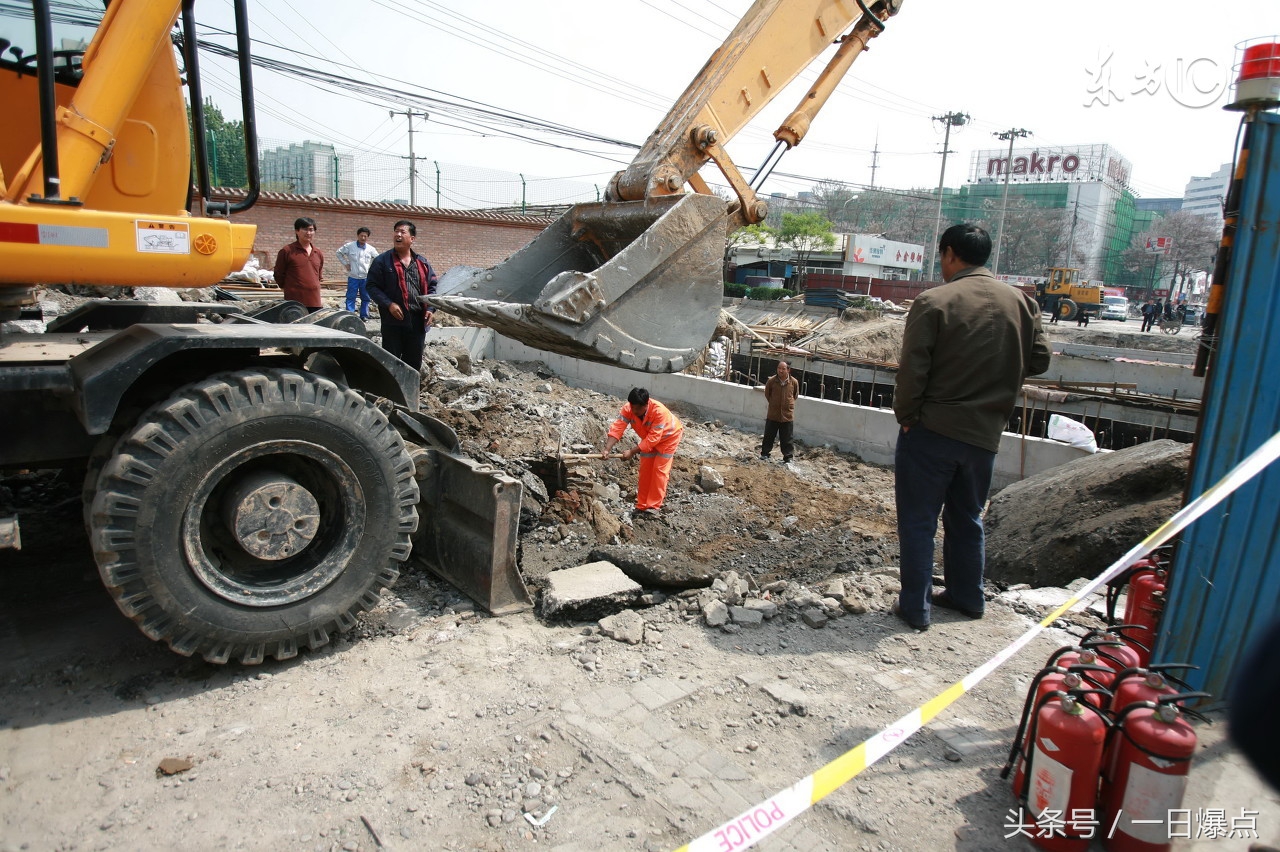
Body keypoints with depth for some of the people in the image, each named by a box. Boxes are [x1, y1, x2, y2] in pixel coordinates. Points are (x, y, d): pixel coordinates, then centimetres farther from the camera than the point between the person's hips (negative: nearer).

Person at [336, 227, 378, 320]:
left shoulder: (371, 249, 0)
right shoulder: (350, 246, -4)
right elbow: (339, 253, 10)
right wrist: (345, 263, 2)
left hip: (365, 277, 2)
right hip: (353, 277, -2)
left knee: (365, 298, 9)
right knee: (350, 297, 0)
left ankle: (364, 315, 20)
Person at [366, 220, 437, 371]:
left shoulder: (422, 262, 10)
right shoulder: (382, 261, -1)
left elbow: (432, 286, 14)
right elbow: (372, 286, -3)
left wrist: (430, 308, -1)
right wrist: (389, 304, -17)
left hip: (418, 322, 4)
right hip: (393, 321, -3)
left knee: (414, 362, 14)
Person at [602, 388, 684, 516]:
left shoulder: (659, 411, -42)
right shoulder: (628, 409, -28)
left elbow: (653, 438, -41)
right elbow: (617, 428, -36)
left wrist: (632, 452, -43)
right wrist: (607, 450, -49)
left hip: (669, 436, -5)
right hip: (649, 437, 5)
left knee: (659, 469, -9)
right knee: (645, 469, 4)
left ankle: (654, 505, -3)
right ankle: (642, 505, 11)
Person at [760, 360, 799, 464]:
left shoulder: (794, 382, -8)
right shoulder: (771, 380, -10)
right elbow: (767, 394, 8)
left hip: (788, 415, 0)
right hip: (772, 414, 1)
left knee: (787, 439, 7)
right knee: (768, 436, 12)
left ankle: (788, 457, 17)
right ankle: (765, 454, 27)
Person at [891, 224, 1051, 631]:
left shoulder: (933, 302, -13)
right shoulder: (1021, 302, 3)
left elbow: (912, 370, -16)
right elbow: (1038, 360, 8)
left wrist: (905, 415, -4)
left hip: (931, 429, -5)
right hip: (985, 434, 5)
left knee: (918, 521, 6)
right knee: (967, 519, 21)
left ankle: (915, 607, 11)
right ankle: (967, 596, 34)